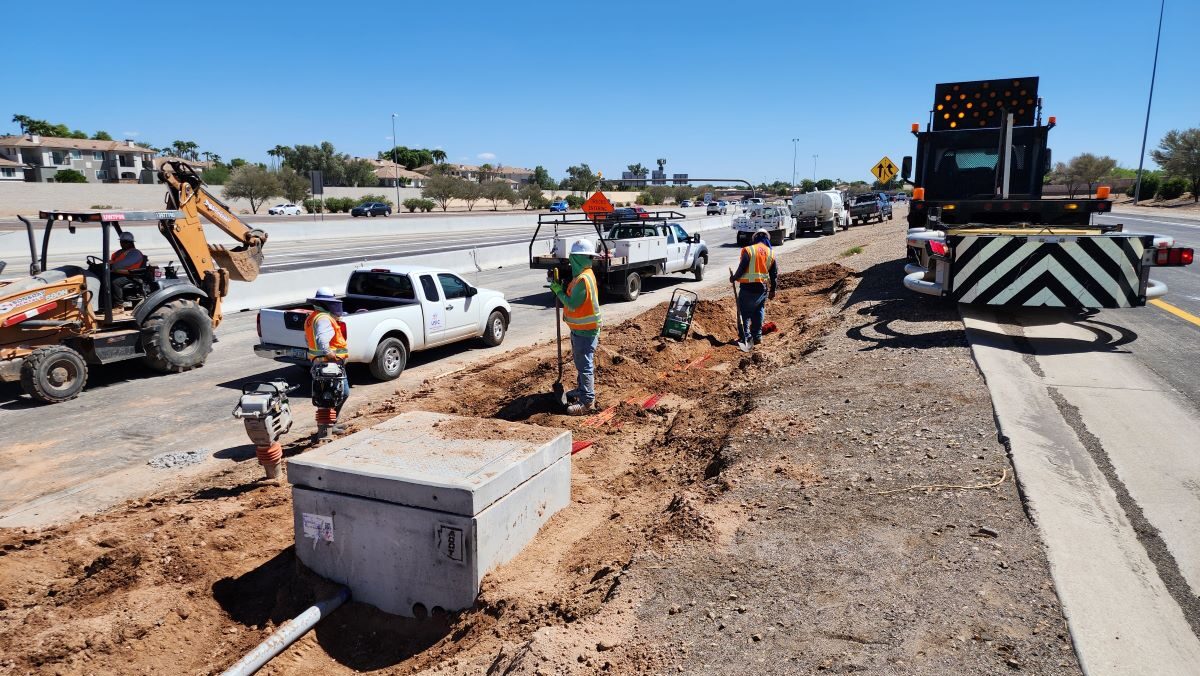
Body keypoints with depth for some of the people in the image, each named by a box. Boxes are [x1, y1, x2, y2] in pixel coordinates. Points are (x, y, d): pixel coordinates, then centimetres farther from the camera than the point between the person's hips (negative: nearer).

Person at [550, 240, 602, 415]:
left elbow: (572, 304, -23)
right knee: (580, 362, 23)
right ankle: (582, 390, 38)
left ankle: (587, 401, 0)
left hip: (585, 330, -10)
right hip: (579, 328, 10)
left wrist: (558, 290, -12)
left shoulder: (583, 279, -24)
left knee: (585, 366, -5)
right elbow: (574, 297, 13)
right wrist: (560, 288, 0)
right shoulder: (582, 274, 9)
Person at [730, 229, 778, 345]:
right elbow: (774, 274, 9)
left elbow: (742, 268, -13)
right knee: (759, 312, 16)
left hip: (748, 287, -4)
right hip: (763, 288, 4)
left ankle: (746, 336, 0)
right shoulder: (771, 253, 7)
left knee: (744, 311, 5)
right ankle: (757, 336, 17)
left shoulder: (748, 250, -8)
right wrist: (772, 290, 18)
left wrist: (734, 278, 5)